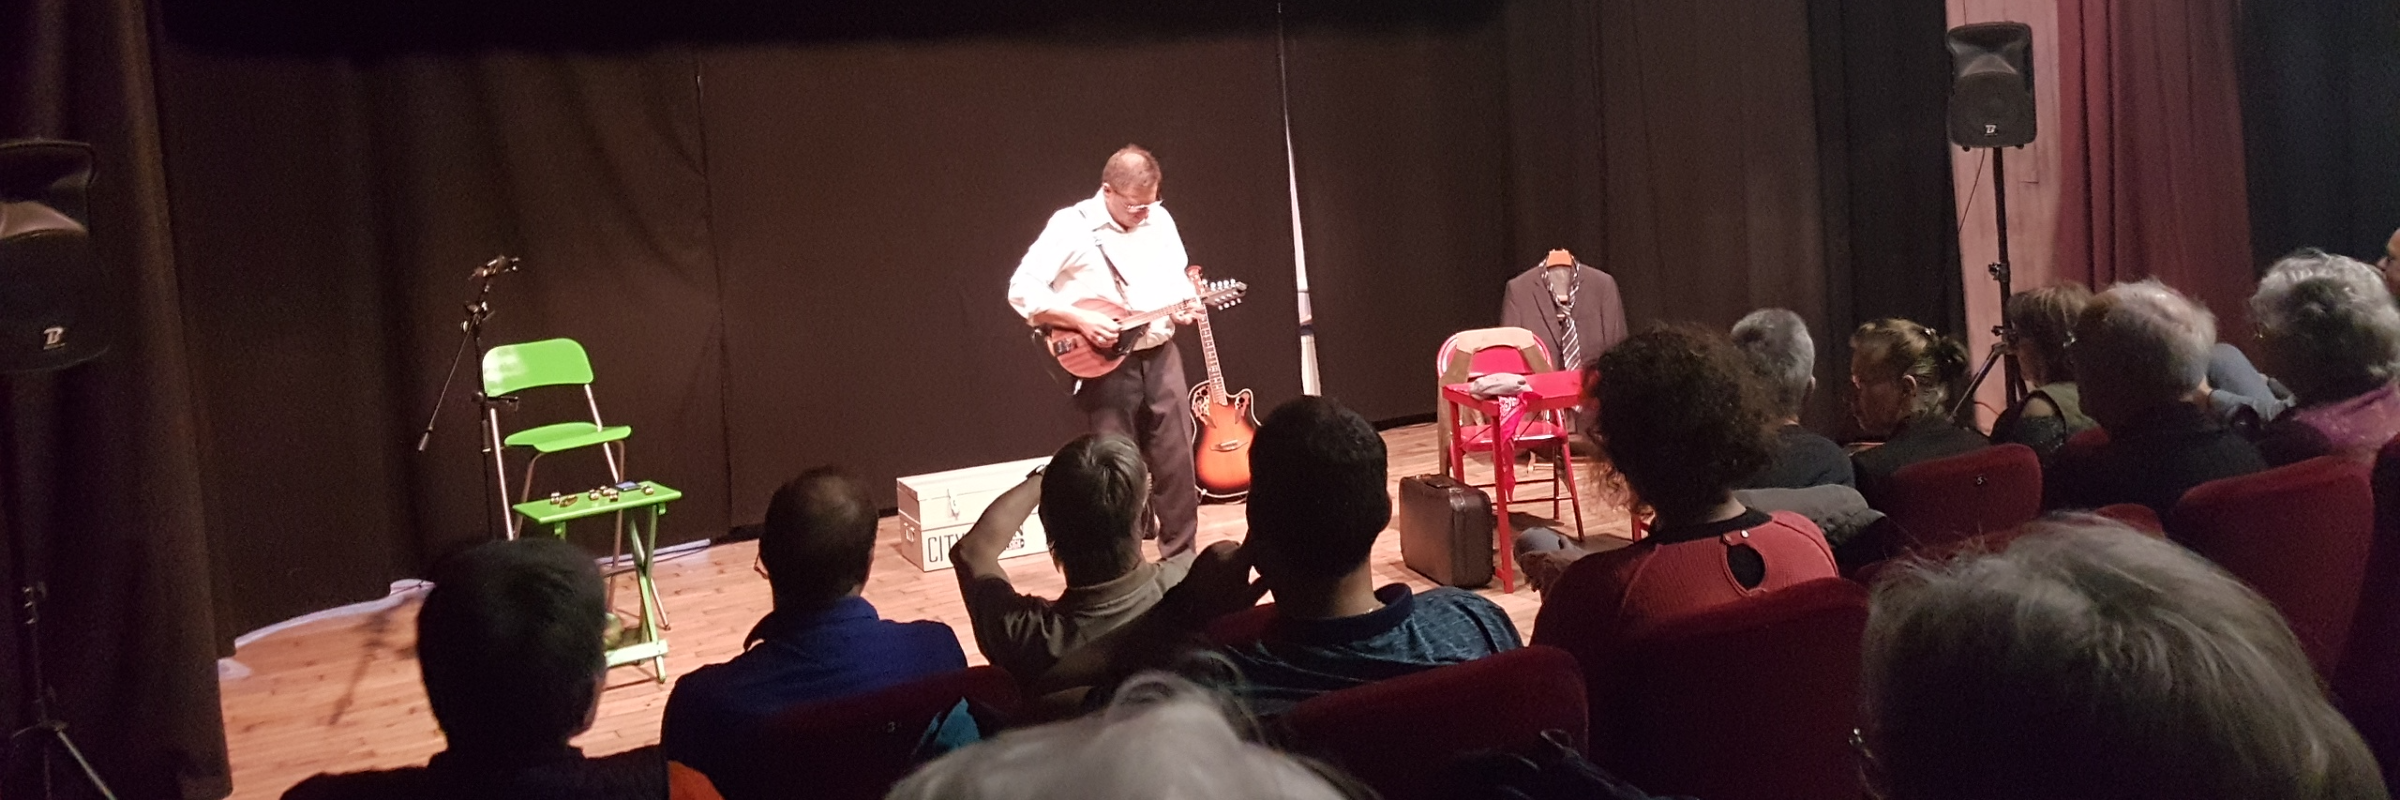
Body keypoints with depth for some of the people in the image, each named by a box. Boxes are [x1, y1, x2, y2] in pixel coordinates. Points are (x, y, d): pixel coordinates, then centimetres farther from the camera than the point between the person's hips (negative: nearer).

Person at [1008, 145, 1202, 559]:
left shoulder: (1159, 220, 6)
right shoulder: (1072, 226, -11)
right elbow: (1022, 290, -13)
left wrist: (1185, 305, -3)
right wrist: (1080, 320, -21)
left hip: (1161, 356, 5)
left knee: (1177, 463, 6)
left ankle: (1180, 559, 18)